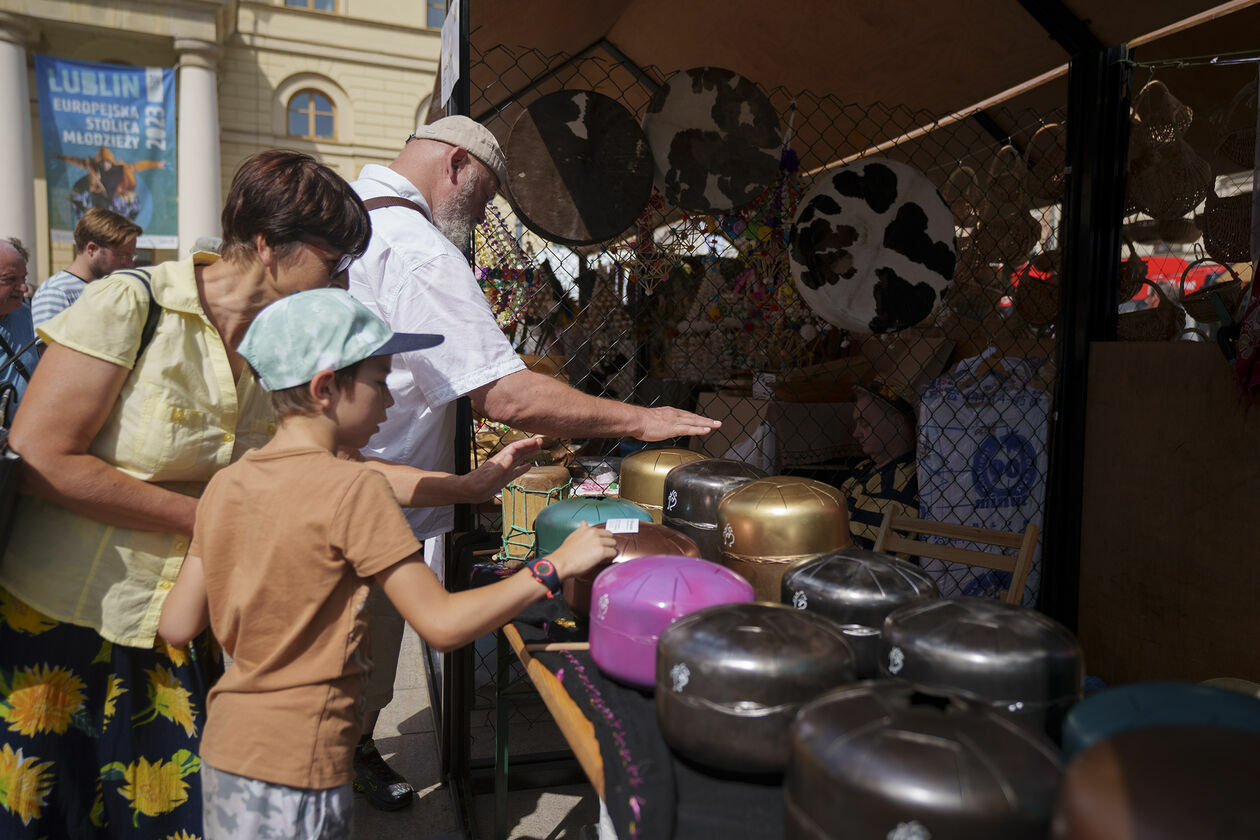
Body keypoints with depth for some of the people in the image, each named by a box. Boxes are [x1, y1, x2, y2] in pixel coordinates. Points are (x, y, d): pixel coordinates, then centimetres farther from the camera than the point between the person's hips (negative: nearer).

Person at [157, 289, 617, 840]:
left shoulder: (224, 484, 0)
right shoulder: (352, 489, -20)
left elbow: (177, 624, 4)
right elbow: (441, 624, -21)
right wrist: (556, 566, -13)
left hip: (224, 750, 7)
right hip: (295, 772, -7)